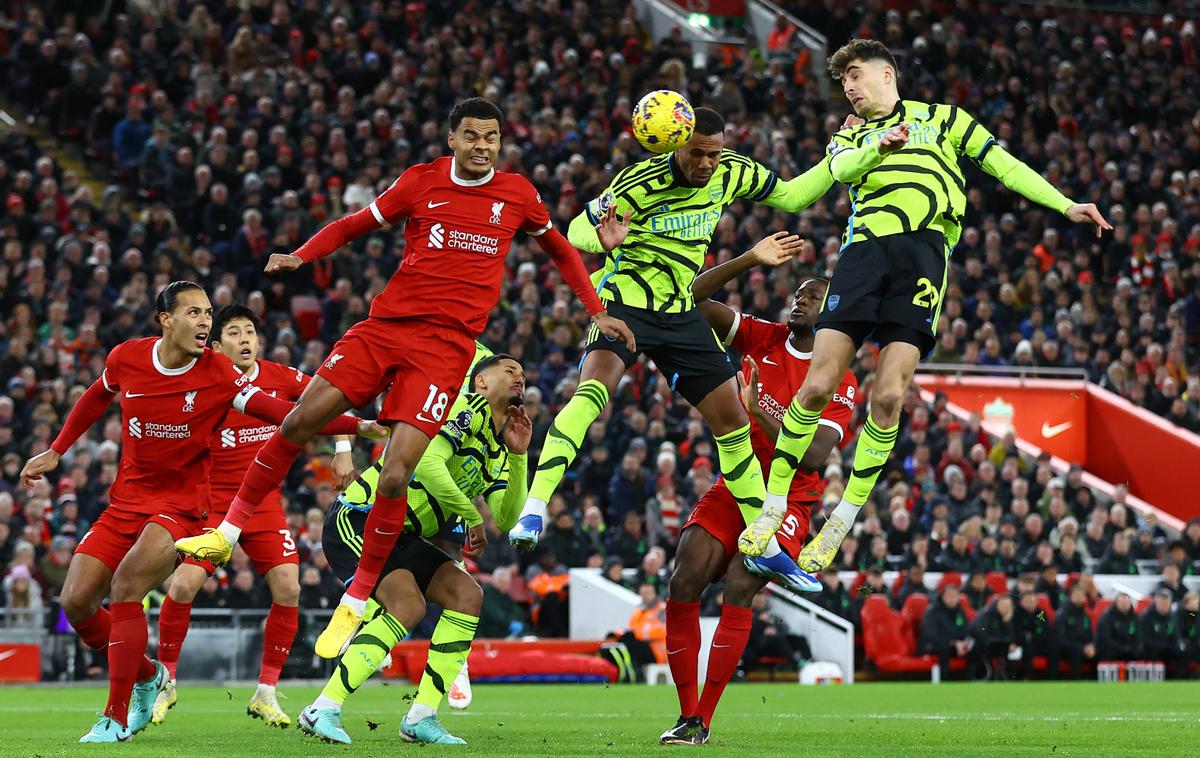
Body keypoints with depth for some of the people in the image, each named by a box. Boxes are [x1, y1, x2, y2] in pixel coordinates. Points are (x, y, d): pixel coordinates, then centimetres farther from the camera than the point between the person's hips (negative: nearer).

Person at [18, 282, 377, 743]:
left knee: (125, 587, -26)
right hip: (125, 501, 5)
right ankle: (147, 676, 24)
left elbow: (283, 413, -22)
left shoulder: (218, 374, -14)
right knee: (76, 601, -2)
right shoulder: (127, 358, -4)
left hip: (180, 505, -5)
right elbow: (96, 398, 18)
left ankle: (116, 718, -16)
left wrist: (356, 427, -34)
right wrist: (56, 452, 22)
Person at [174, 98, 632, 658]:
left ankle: (356, 601, 0)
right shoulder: (421, 182, 5)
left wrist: (596, 312, 18)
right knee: (299, 423, -7)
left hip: (446, 343, -2)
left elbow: (560, 250, 23)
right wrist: (300, 256, -4)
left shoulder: (517, 195, 6)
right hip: (386, 324, 2)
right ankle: (228, 532, 11)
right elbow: (354, 225, 13)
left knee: (395, 477, -14)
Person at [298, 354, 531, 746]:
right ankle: (324, 710, -26)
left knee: (467, 595, -3)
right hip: (357, 518, -10)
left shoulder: (498, 450, 17)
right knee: (408, 604, -26)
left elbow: (507, 519, 7)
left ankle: (421, 717, -3)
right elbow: (428, 463, -27)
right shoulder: (467, 409, -11)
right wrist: (472, 516, -18)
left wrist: (519, 456, -4)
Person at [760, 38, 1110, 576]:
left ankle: (842, 522, -2)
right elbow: (842, 169, 3)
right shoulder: (849, 138, 28)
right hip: (863, 248, 2)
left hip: (922, 249, -2)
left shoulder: (942, 119, 25)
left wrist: (1065, 205, 12)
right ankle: (772, 508, 1)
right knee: (818, 385, -12)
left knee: (888, 396, -13)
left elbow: (1003, 165, 22)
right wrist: (879, 147, -19)